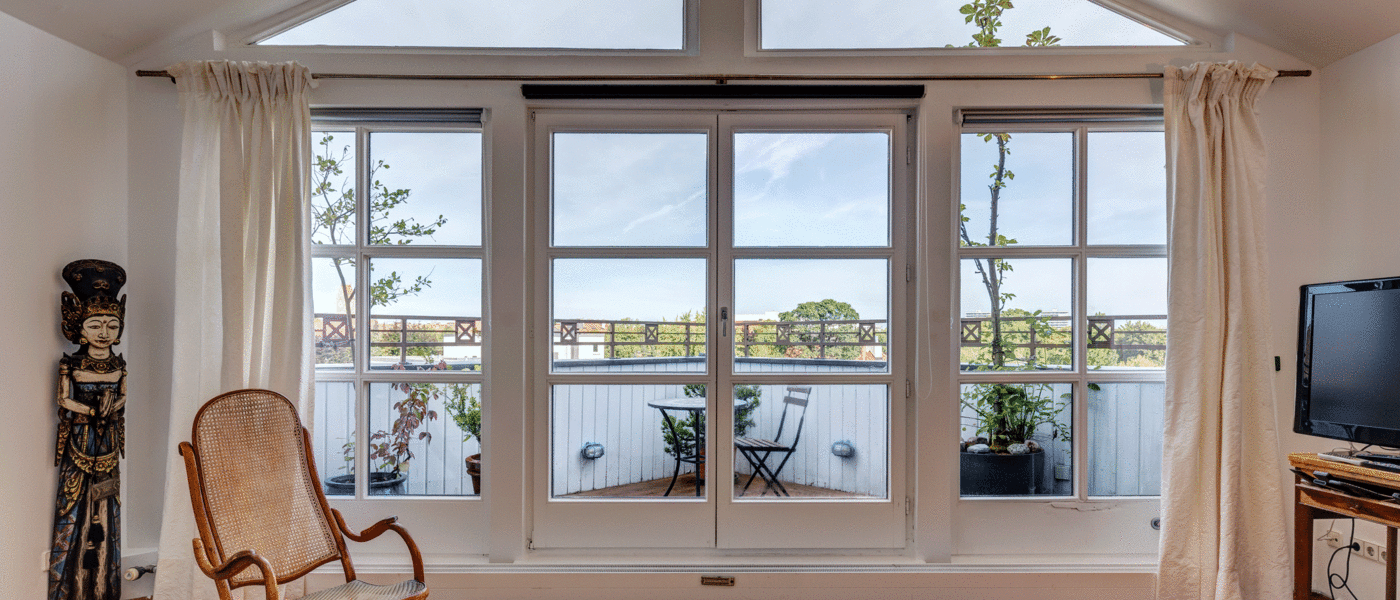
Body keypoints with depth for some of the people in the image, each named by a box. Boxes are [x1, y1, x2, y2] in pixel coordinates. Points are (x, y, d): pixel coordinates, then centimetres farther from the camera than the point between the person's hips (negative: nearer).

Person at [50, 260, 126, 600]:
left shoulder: (118, 364, 2)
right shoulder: (70, 364, -6)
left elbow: (122, 397, 6)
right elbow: (64, 400, -6)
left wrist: (113, 406, -14)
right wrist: (95, 410, -17)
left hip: (108, 440, 3)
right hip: (80, 438, -3)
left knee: (106, 503, 8)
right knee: (74, 499, 1)